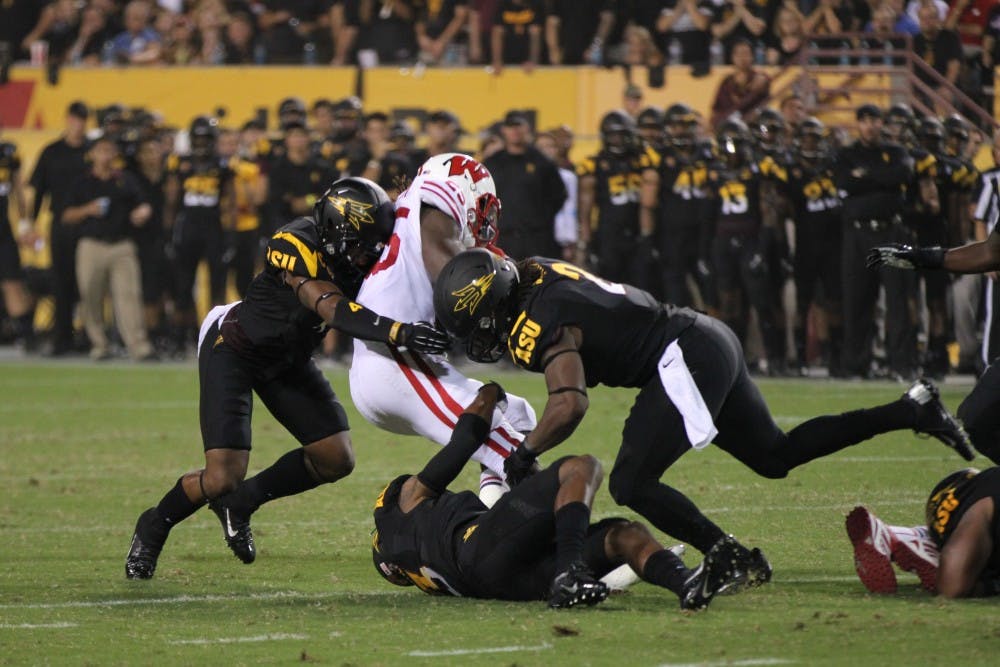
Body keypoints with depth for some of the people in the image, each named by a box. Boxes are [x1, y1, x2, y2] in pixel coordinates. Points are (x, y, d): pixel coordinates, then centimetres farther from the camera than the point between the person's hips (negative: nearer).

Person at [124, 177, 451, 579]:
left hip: (288, 359, 7)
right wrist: (401, 333, -58)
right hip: (233, 350, -7)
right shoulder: (298, 246, -36)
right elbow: (334, 309, -46)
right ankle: (154, 527, 14)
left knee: (336, 460, 1)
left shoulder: (367, 256, -14)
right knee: (223, 478, -17)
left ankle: (241, 503, 24)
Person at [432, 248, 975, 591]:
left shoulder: (538, 324, -19)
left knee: (631, 484, -12)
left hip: (684, 359, -10)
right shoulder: (531, 272, 8)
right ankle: (912, 409, 19)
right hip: (709, 341, 10)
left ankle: (736, 562, -7)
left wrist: (525, 453, -16)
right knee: (774, 456, 20)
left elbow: (570, 404, -30)